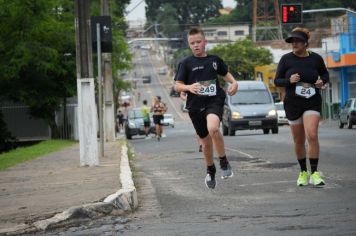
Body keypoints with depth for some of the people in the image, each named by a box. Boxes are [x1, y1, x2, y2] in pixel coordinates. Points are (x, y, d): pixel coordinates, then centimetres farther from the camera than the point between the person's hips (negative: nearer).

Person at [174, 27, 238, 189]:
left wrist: (234, 83, 3)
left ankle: (224, 162, -13)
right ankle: (210, 171, 35)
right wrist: (189, 87, -23)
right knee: (206, 143, 10)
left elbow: (225, 73, 23)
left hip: (214, 100, -1)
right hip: (196, 105, 1)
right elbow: (177, 86, -2)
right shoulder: (186, 63, 1)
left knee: (213, 128, -31)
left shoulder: (214, 59, 7)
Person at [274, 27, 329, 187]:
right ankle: (303, 172, 27)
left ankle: (314, 174, -18)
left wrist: (323, 81, -4)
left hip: (313, 103, -1)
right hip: (293, 104, 1)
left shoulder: (315, 58, 0)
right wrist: (289, 80, -18)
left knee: (312, 135, -21)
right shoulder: (286, 59, -2)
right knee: (299, 141, 9)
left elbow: (325, 73, 18)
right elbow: (277, 81, 2)